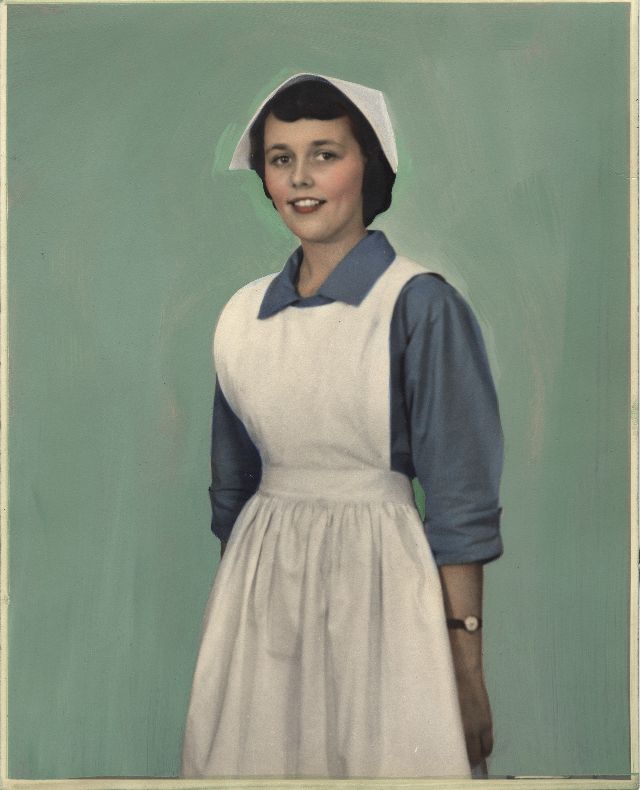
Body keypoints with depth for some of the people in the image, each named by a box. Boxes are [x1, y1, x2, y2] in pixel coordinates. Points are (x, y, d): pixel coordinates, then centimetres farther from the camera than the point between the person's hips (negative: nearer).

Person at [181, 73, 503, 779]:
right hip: (259, 581, 5)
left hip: (379, 578, -5)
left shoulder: (420, 305, -10)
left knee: (382, 757, 4)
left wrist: (466, 663, -13)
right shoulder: (242, 314, 7)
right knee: (259, 758, 13)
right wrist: (235, 591, 19)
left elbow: (460, 502, -11)